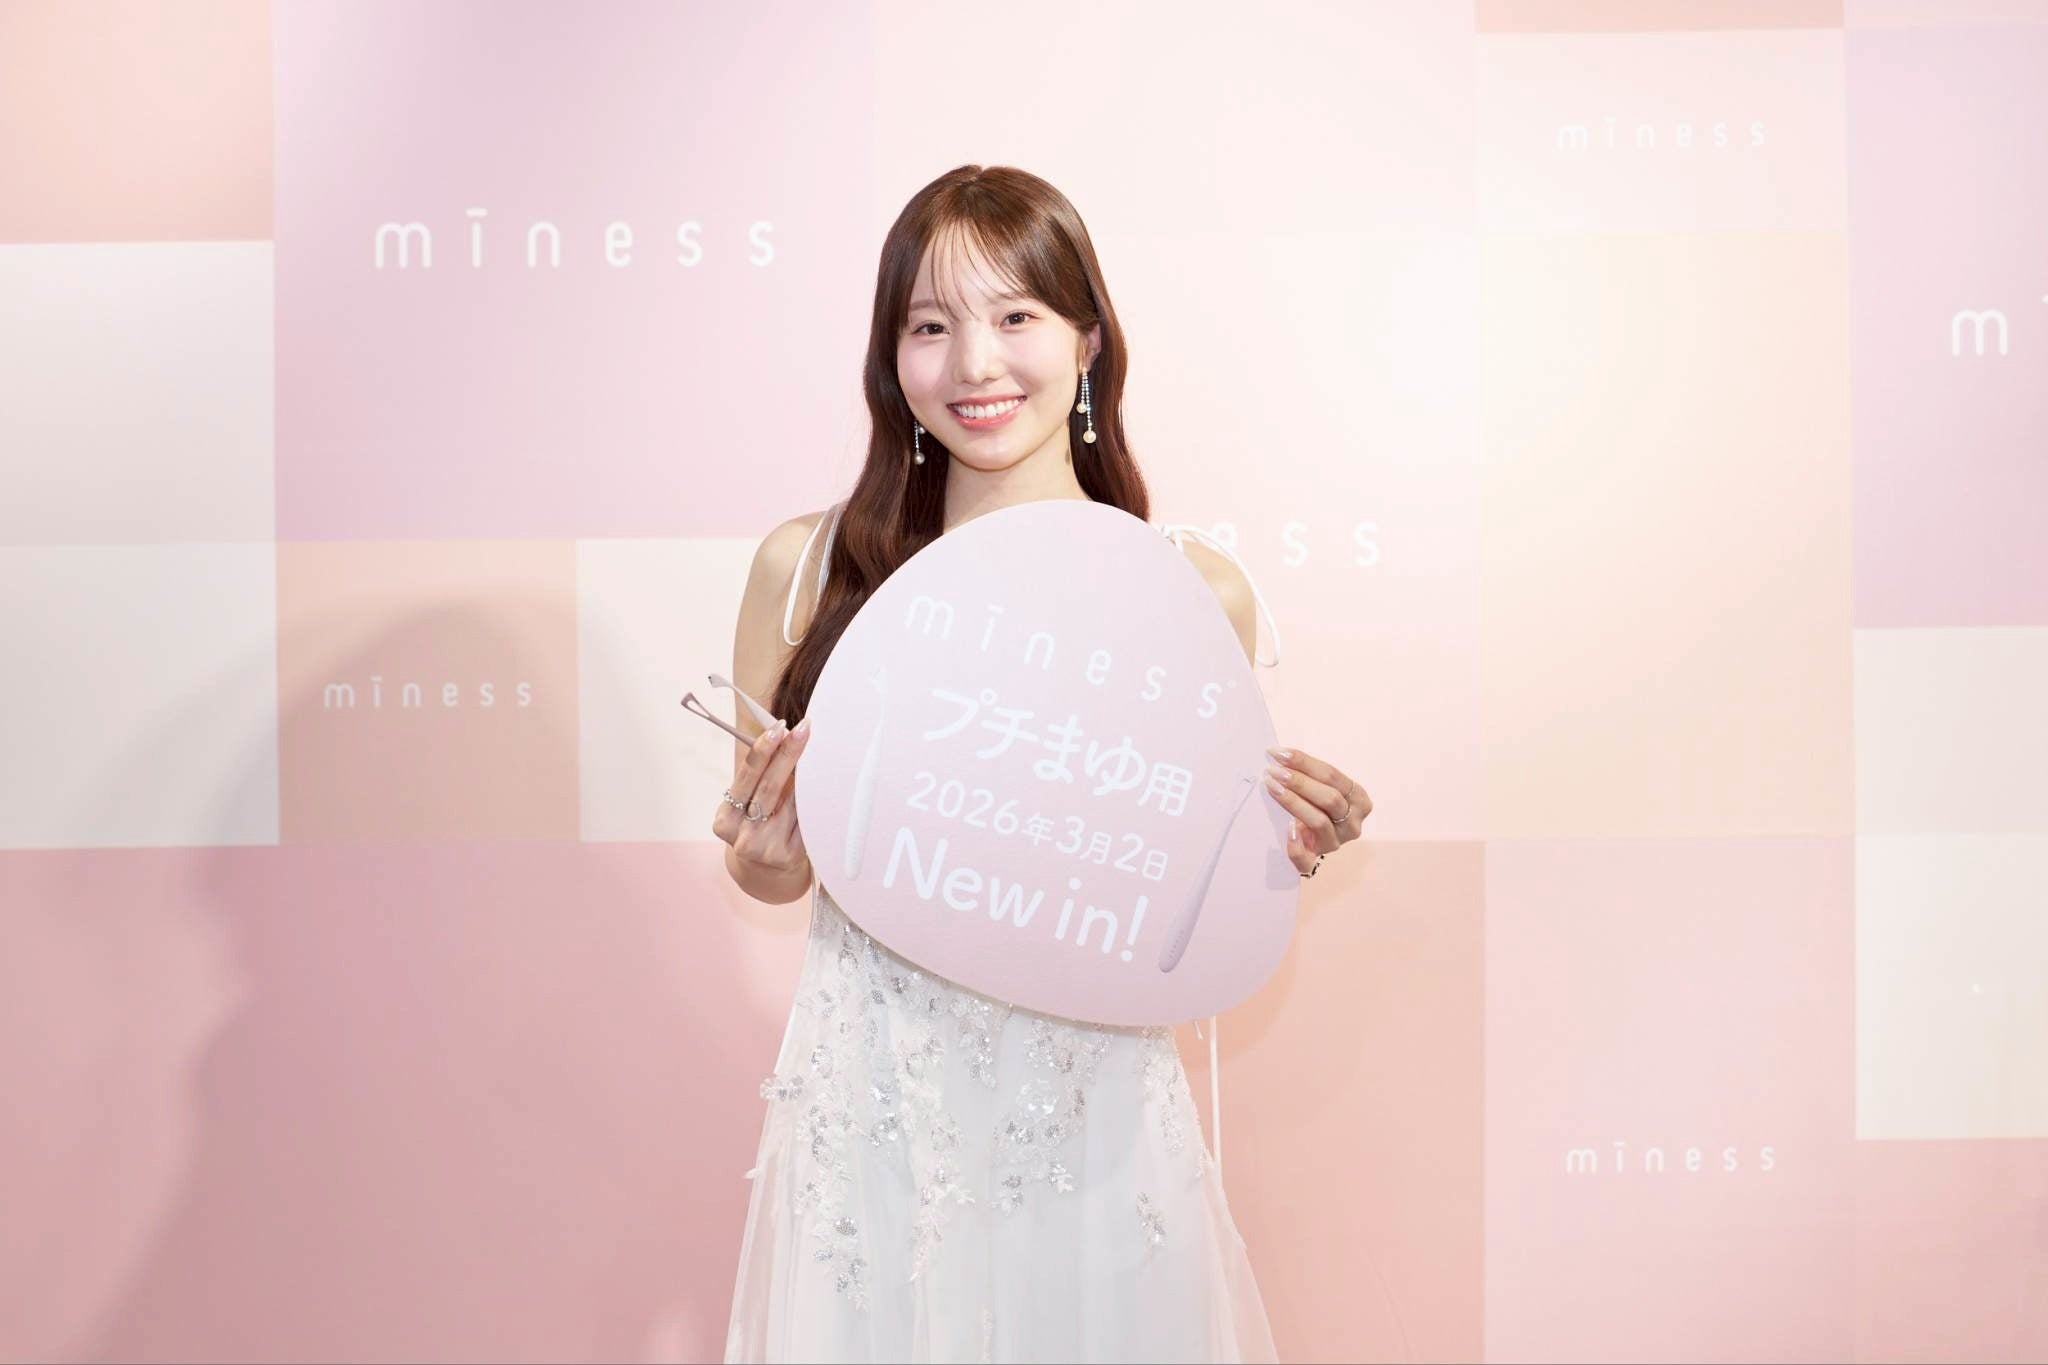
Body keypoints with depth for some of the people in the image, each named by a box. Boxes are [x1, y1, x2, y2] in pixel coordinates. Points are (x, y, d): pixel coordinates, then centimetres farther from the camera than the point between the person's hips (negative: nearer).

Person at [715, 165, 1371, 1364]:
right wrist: (766, 864, -14)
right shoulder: (806, 568, -5)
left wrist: (1287, 847, -13)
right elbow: (766, 858, 8)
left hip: (1090, 1107, 0)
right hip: (871, 1102, 1)